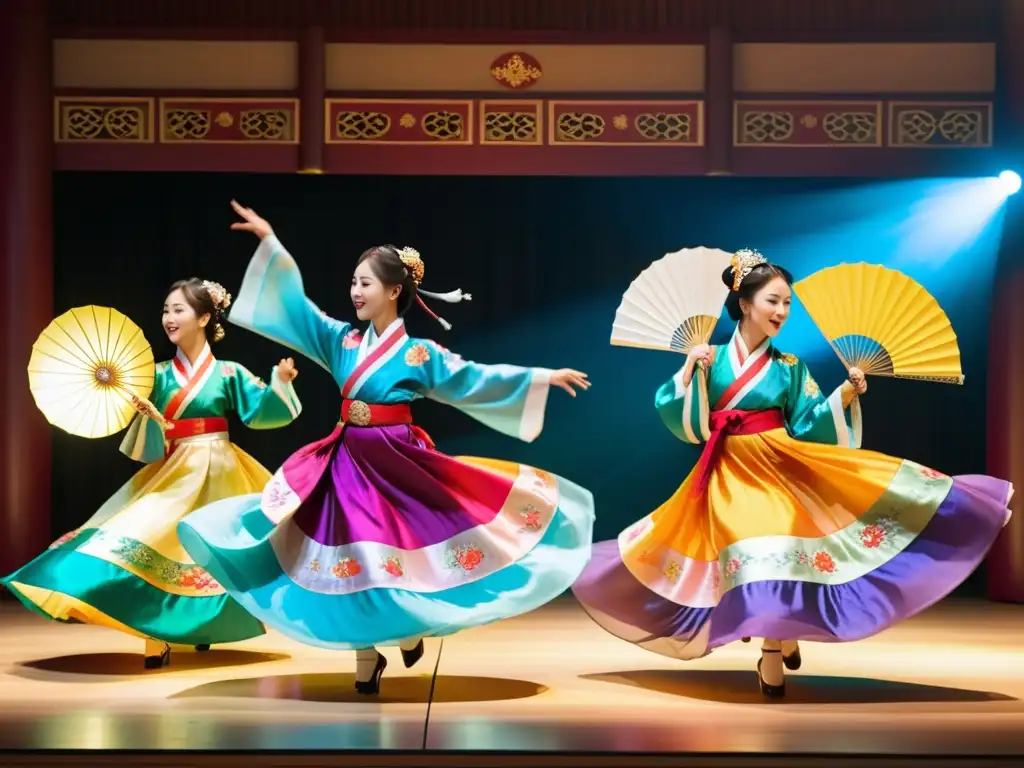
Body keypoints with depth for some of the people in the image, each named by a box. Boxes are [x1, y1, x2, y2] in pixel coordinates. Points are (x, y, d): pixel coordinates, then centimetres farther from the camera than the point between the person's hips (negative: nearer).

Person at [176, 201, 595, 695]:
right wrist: (269, 242, 3)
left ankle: (411, 628, 27)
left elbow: (475, 379, -9)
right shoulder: (344, 341, 5)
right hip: (347, 462, 4)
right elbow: (297, 305, 6)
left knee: (395, 555, -2)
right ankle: (366, 661, 13)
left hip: (394, 464, -4)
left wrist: (541, 378, -16)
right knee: (352, 560, 4)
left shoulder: (419, 354, -7)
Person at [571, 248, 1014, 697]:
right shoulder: (711, 359, 1)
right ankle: (783, 640, 9)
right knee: (749, 559, -8)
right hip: (729, 475, 0)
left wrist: (846, 394, -12)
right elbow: (681, 418, -3)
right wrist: (689, 371, -14)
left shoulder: (790, 368, 4)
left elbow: (808, 424, 0)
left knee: (776, 555, -11)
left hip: (777, 472, 0)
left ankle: (773, 654, 5)